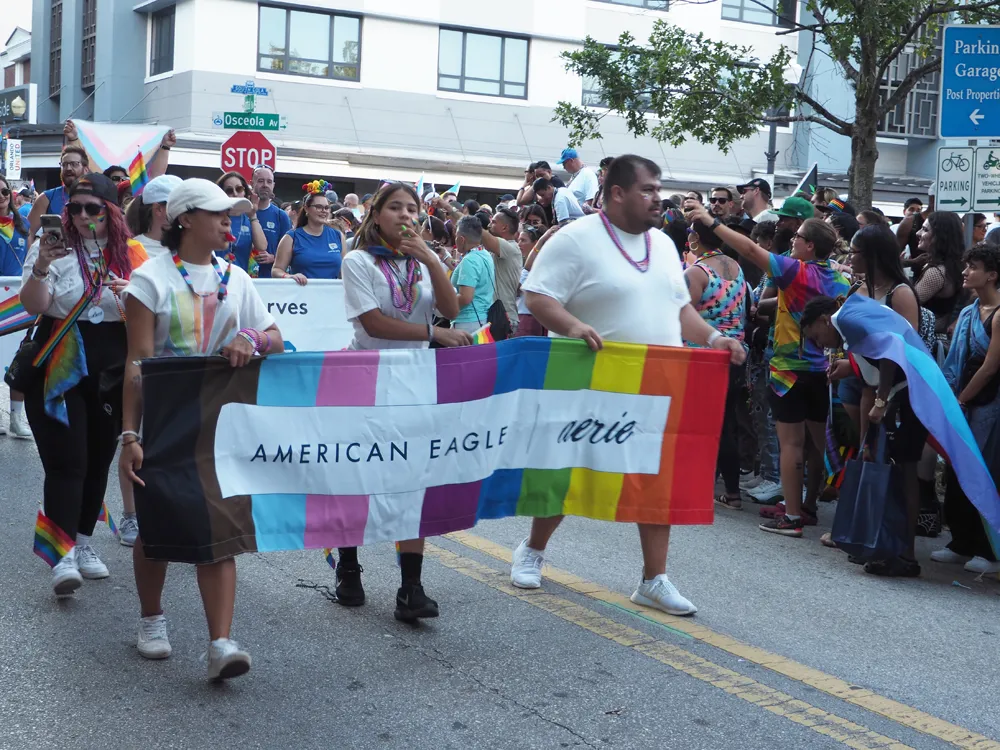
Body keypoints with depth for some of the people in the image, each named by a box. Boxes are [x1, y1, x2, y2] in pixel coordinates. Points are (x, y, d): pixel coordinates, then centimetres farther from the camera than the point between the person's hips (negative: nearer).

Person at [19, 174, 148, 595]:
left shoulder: (133, 254, 4)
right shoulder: (53, 248, -3)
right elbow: (33, 306, -13)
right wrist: (40, 269, -31)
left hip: (111, 371, 3)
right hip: (59, 371, -3)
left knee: (99, 459, 11)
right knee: (66, 462, -10)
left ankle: (83, 542, 24)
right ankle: (64, 557, -13)